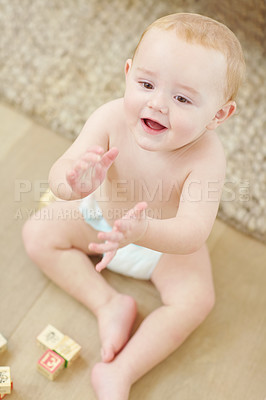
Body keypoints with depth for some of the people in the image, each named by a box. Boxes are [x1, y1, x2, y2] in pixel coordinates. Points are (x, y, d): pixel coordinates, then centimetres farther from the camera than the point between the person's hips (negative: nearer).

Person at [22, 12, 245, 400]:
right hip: (101, 216, 3)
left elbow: (193, 232, -43)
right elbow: (59, 172, -33)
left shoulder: (206, 157, -36)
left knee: (197, 297, -19)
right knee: (38, 233, -6)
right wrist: (75, 182, -58)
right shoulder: (111, 118, -30)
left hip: (168, 241, -2)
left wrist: (143, 232, -63)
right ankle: (109, 303, -6)